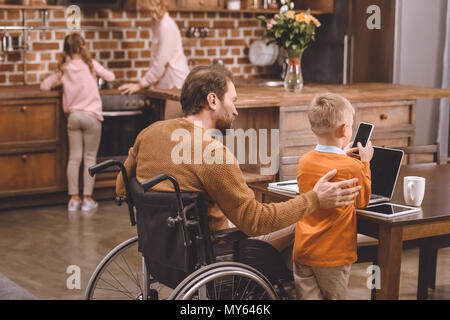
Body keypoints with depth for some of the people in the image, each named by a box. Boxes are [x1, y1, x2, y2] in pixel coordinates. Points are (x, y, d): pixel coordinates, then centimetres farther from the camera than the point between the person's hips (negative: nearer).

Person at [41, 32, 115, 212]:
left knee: (74, 158, 6)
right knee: (90, 158, 3)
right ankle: (87, 199, 3)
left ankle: (74, 198, 6)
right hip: (91, 116, -2)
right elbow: (111, 77, 5)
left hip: (73, 116, 2)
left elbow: (44, 86, 8)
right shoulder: (90, 64, -4)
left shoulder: (64, 69, 2)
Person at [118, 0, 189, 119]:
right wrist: (151, 83, 11)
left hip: (177, 86, -9)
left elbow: (161, 63, -17)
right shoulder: (157, 24, 12)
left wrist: (140, 85, -10)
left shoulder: (167, 26, -16)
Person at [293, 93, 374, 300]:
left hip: (302, 252, 4)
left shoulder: (304, 162, 0)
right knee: (334, 297, 9)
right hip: (334, 255, -4)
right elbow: (363, 201, 4)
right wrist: (365, 162, 11)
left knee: (308, 296, 5)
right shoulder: (352, 168, -14)